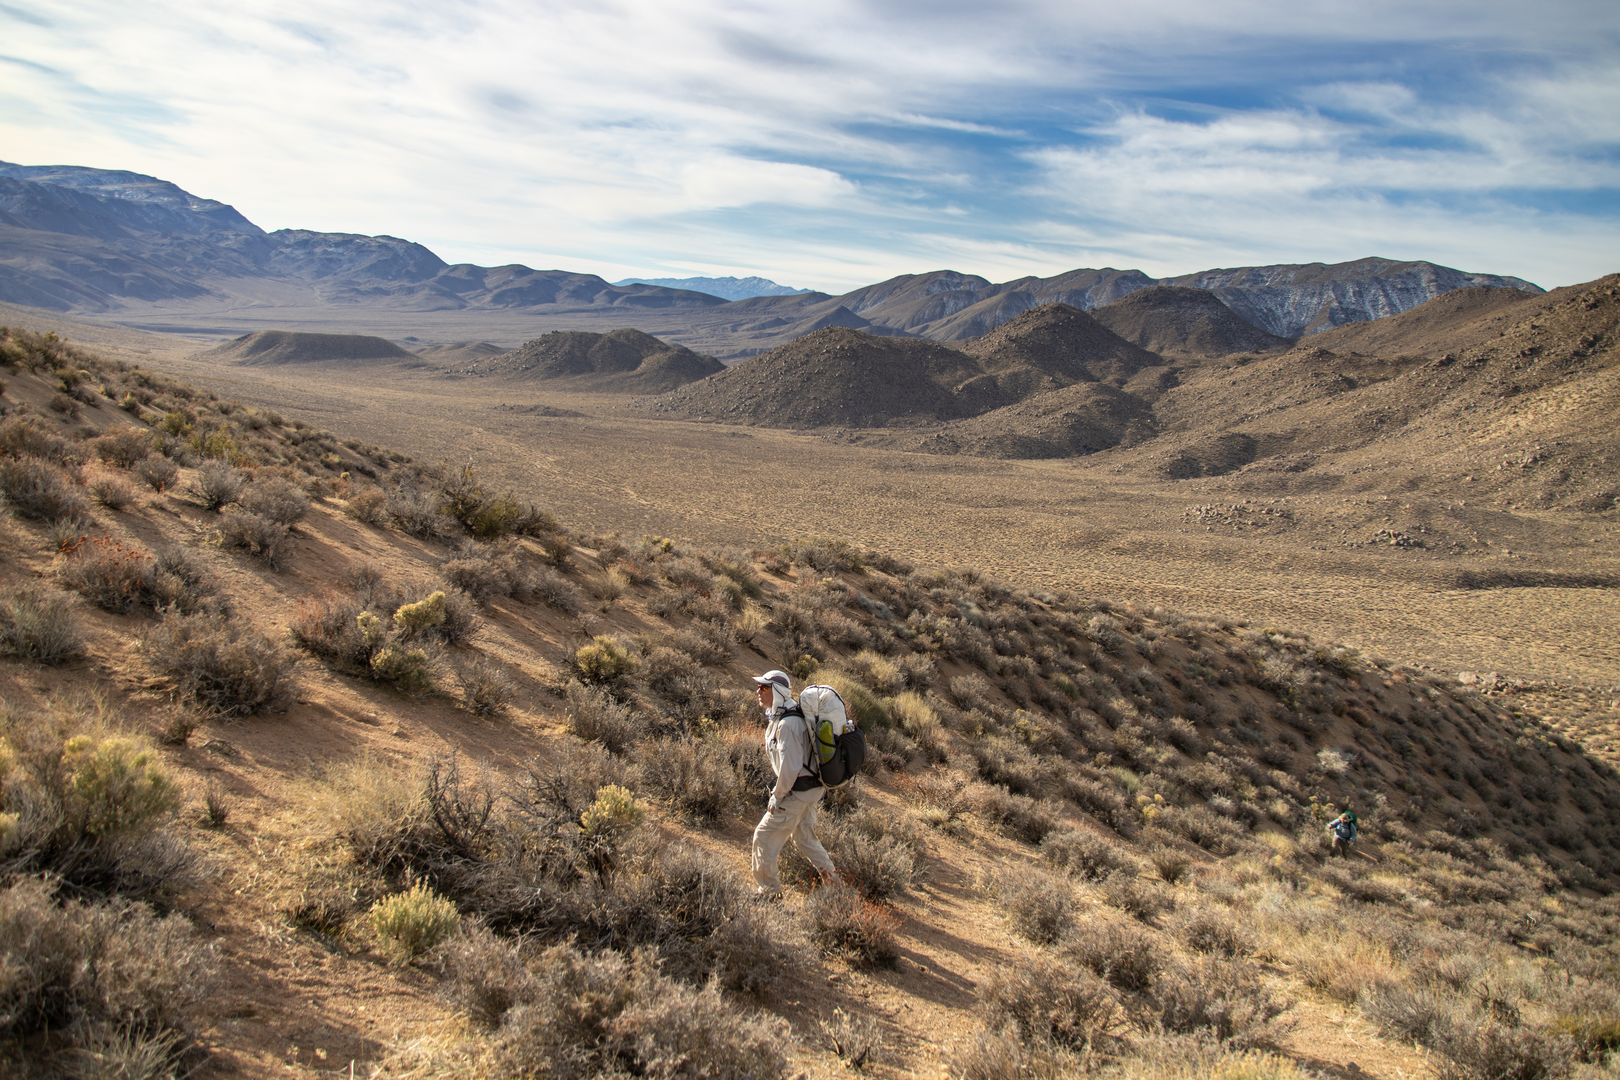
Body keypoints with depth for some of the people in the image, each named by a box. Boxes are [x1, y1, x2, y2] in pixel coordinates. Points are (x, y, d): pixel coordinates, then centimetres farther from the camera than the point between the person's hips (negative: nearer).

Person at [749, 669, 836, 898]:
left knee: (764, 836, 1)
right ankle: (832, 878, 32)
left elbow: (790, 766, -27)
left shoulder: (787, 724, -26)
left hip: (797, 792, -10)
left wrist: (777, 797, -16)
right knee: (804, 837, 23)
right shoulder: (778, 717, 6)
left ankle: (768, 890, 13)